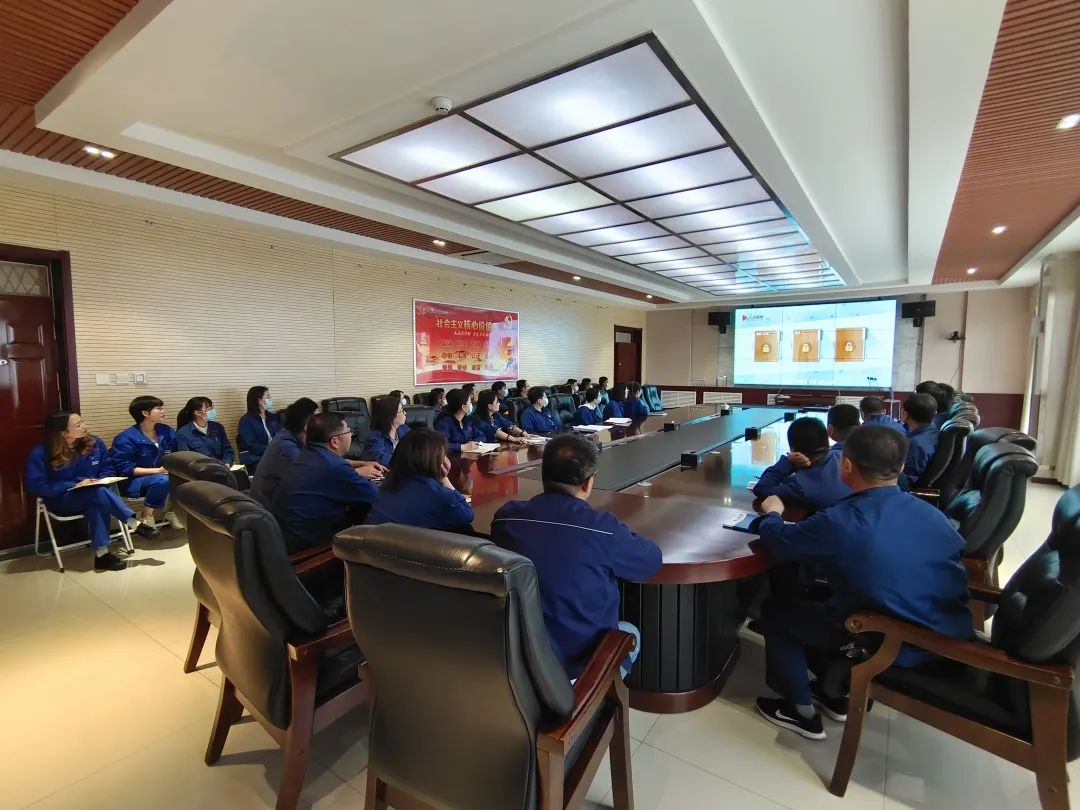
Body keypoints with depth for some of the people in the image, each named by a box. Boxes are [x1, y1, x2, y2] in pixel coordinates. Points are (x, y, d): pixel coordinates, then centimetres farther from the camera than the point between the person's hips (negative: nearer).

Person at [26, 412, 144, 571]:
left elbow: (107, 468, 9)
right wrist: (74, 486, -21)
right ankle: (134, 524, -31)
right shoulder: (41, 453, -12)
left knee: (96, 505, -35)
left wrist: (99, 482, -13)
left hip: (91, 497, 4)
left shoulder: (95, 443, -1)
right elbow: (36, 486, -14)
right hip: (60, 499, -3)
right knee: (99, 492, -35)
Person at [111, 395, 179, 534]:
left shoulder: (167, 431, 3)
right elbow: (124, 469, -18)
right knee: (162, 480, -36)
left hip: (159, 477, 6)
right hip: (133, 482, -5)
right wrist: (158, 470, -26)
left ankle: (172, 511, -4)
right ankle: (146, 519, -17)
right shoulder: (126, 438, -14)